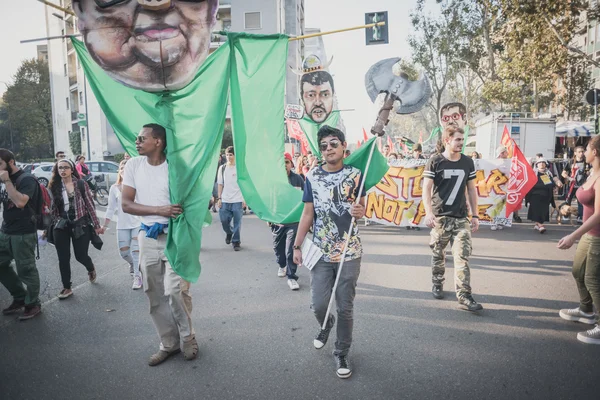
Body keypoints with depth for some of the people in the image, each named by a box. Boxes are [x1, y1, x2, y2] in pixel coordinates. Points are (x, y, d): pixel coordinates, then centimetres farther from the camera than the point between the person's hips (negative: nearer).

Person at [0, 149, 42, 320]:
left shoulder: (26, 179, -12)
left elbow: (20, 202, -27)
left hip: (23, 234, -9)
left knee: (26, 270, 0)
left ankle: (33, 304, 16)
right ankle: (20, 298, 29)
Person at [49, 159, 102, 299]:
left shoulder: (81, 184, -5)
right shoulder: (54, 187, 4)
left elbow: (90, 205, -3)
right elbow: (53, 208, 10)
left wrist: (96, 225, -3)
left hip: (80, 224, -3)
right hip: (61, 226, 3)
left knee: (81, 255, 1)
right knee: (63, 258, 3)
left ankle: (91, 269, 37)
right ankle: (67, 287, 18)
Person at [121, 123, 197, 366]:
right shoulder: (134, 165, 1)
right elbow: (126, 204, -3)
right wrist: (160, 210, -17)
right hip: (148, 237, 4)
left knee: (175, 290, -10)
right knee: (155, 295, 8)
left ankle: (187, 338, 15)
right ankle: (168, 343, 23)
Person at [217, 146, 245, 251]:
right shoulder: (222, 168, 7)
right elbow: (220, 184, 10)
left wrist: (245, 199, -5)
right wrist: (219, 198, 4)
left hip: (237, 200, -3)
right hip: (225, 200, 3)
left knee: (237, 222, 1)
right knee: (224, 220, 4)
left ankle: (236, 241, 15)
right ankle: (229, 233, 35)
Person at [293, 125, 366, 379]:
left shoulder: (355, 175, -1)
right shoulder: (312, 177, 0)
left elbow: (362, 206, 7)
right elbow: (308, 213, 4)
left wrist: (360, 211, -18)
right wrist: (297, 246, 3)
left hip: (350, 252, 0)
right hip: (321, 252, 1)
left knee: (345, 307, 6)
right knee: (319, 305, 3)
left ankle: (342, 353, 27)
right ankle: (326, 325, 40)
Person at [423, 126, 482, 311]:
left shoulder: (467, 162, 7)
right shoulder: (435, 161, -5)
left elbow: (471, 190, 12)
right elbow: (426, 188, -7)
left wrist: (475, 215, 8)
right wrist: (428, 212, -20)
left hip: (461, 218, 2)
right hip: (440, 216, -2)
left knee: (463, 255, -5)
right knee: (438, 254, 11)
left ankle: (464, 294, -1)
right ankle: (437, 284, 31)